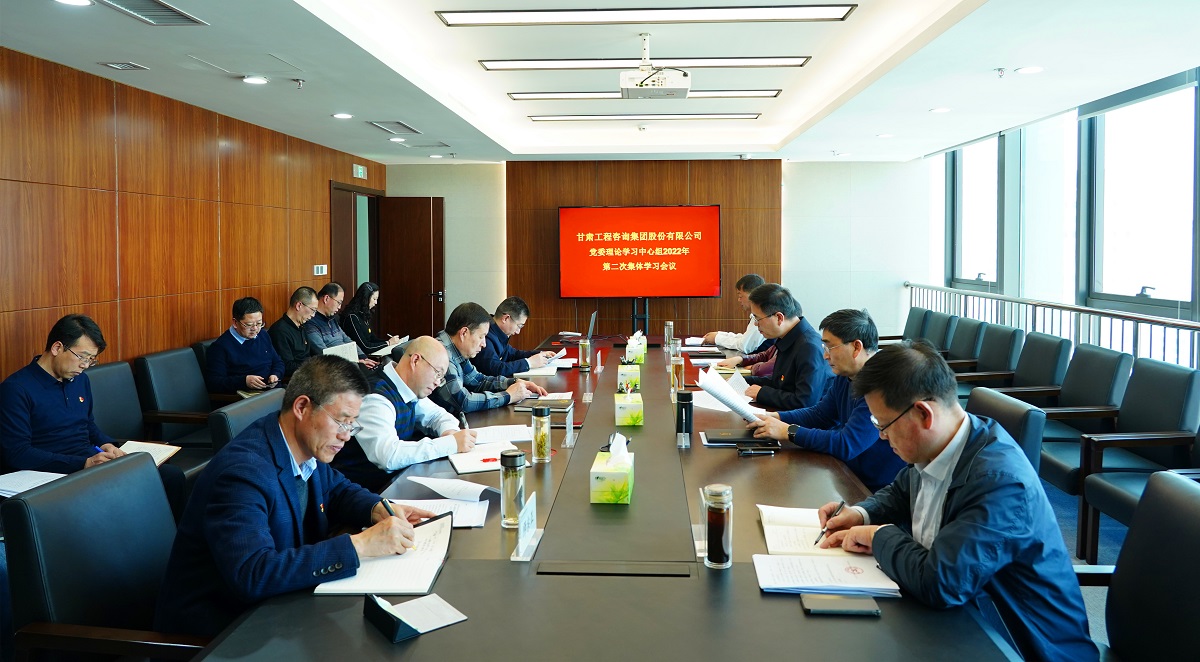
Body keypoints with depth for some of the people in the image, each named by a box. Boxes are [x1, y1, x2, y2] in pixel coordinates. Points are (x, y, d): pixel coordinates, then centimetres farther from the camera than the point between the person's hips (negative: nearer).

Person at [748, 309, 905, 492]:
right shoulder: (844, 377, 7)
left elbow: (847, 445, -26)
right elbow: (819, 414, 19)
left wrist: (789, 432, -20)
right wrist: (775, 417, 2)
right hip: (853, 479, 8)